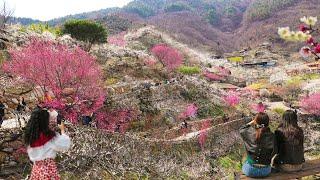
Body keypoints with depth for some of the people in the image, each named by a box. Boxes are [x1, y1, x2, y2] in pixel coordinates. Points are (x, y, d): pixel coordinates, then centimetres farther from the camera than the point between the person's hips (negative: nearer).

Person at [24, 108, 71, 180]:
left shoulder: (30, 135, -2)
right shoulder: (50, 136, -20)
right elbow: (65, 145, -13)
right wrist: (62, 130, -3)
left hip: (36, 166, 6)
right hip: (48, 166, -6)